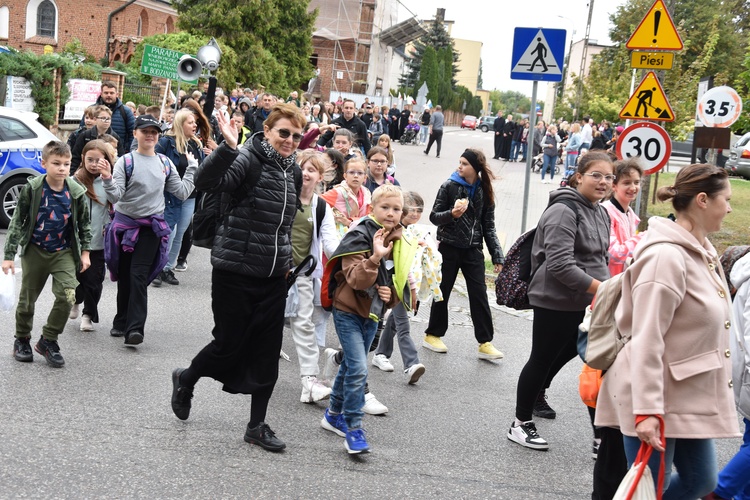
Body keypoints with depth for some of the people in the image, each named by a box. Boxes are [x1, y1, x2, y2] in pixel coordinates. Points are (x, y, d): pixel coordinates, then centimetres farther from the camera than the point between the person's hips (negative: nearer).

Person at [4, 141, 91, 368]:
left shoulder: (76, 192, -7)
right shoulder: (32, 189, -12)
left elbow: (84, 224, 7)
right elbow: (17, 222, -6)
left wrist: (85, 252, 6)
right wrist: (9, 255, -7)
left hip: (64, 252, 1)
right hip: (35, 251, -1)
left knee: (67, 295, -16)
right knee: (27, 299, 9)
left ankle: (48, 341, 2)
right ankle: (22, 340, 32)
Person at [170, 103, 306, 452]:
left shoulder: (293, 170, 9)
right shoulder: (247, 159, -13)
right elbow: (206, 182, -31)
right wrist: (228, 148, -43)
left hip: (273, 277, 6)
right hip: (235, 273, -6)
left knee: (268, 352, 7)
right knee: (229, 344, 3)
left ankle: (257, 425, 18)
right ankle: (186, 380, 34)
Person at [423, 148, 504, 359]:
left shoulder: (484, 191, 3)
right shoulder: (449, 186, -5)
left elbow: (489, 226, 7)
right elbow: (434, 216, -3)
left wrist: (496, 255, 1)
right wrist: (452, 214, -24)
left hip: (473, 250, 2)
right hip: (449, 248, -2)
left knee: (479, 294, -1)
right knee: (442, 292, 8)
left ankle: (485, 343, 3)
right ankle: (433, 335, 24)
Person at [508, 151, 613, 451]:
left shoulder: (599, 212, 11)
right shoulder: (564, 211, -18)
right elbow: (560, 264, -25)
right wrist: (601, 289, -28)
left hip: (585, 303, 9)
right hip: (555, 302, -8)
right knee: (542, 359, 3)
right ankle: (520, 425, 17)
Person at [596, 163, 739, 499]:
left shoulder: (703, 250, 9)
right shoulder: (666, 256, -21)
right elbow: (646, 341, -24)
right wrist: (647, 411, -26)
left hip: (693, 396, 9)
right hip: (657, 397, -9)